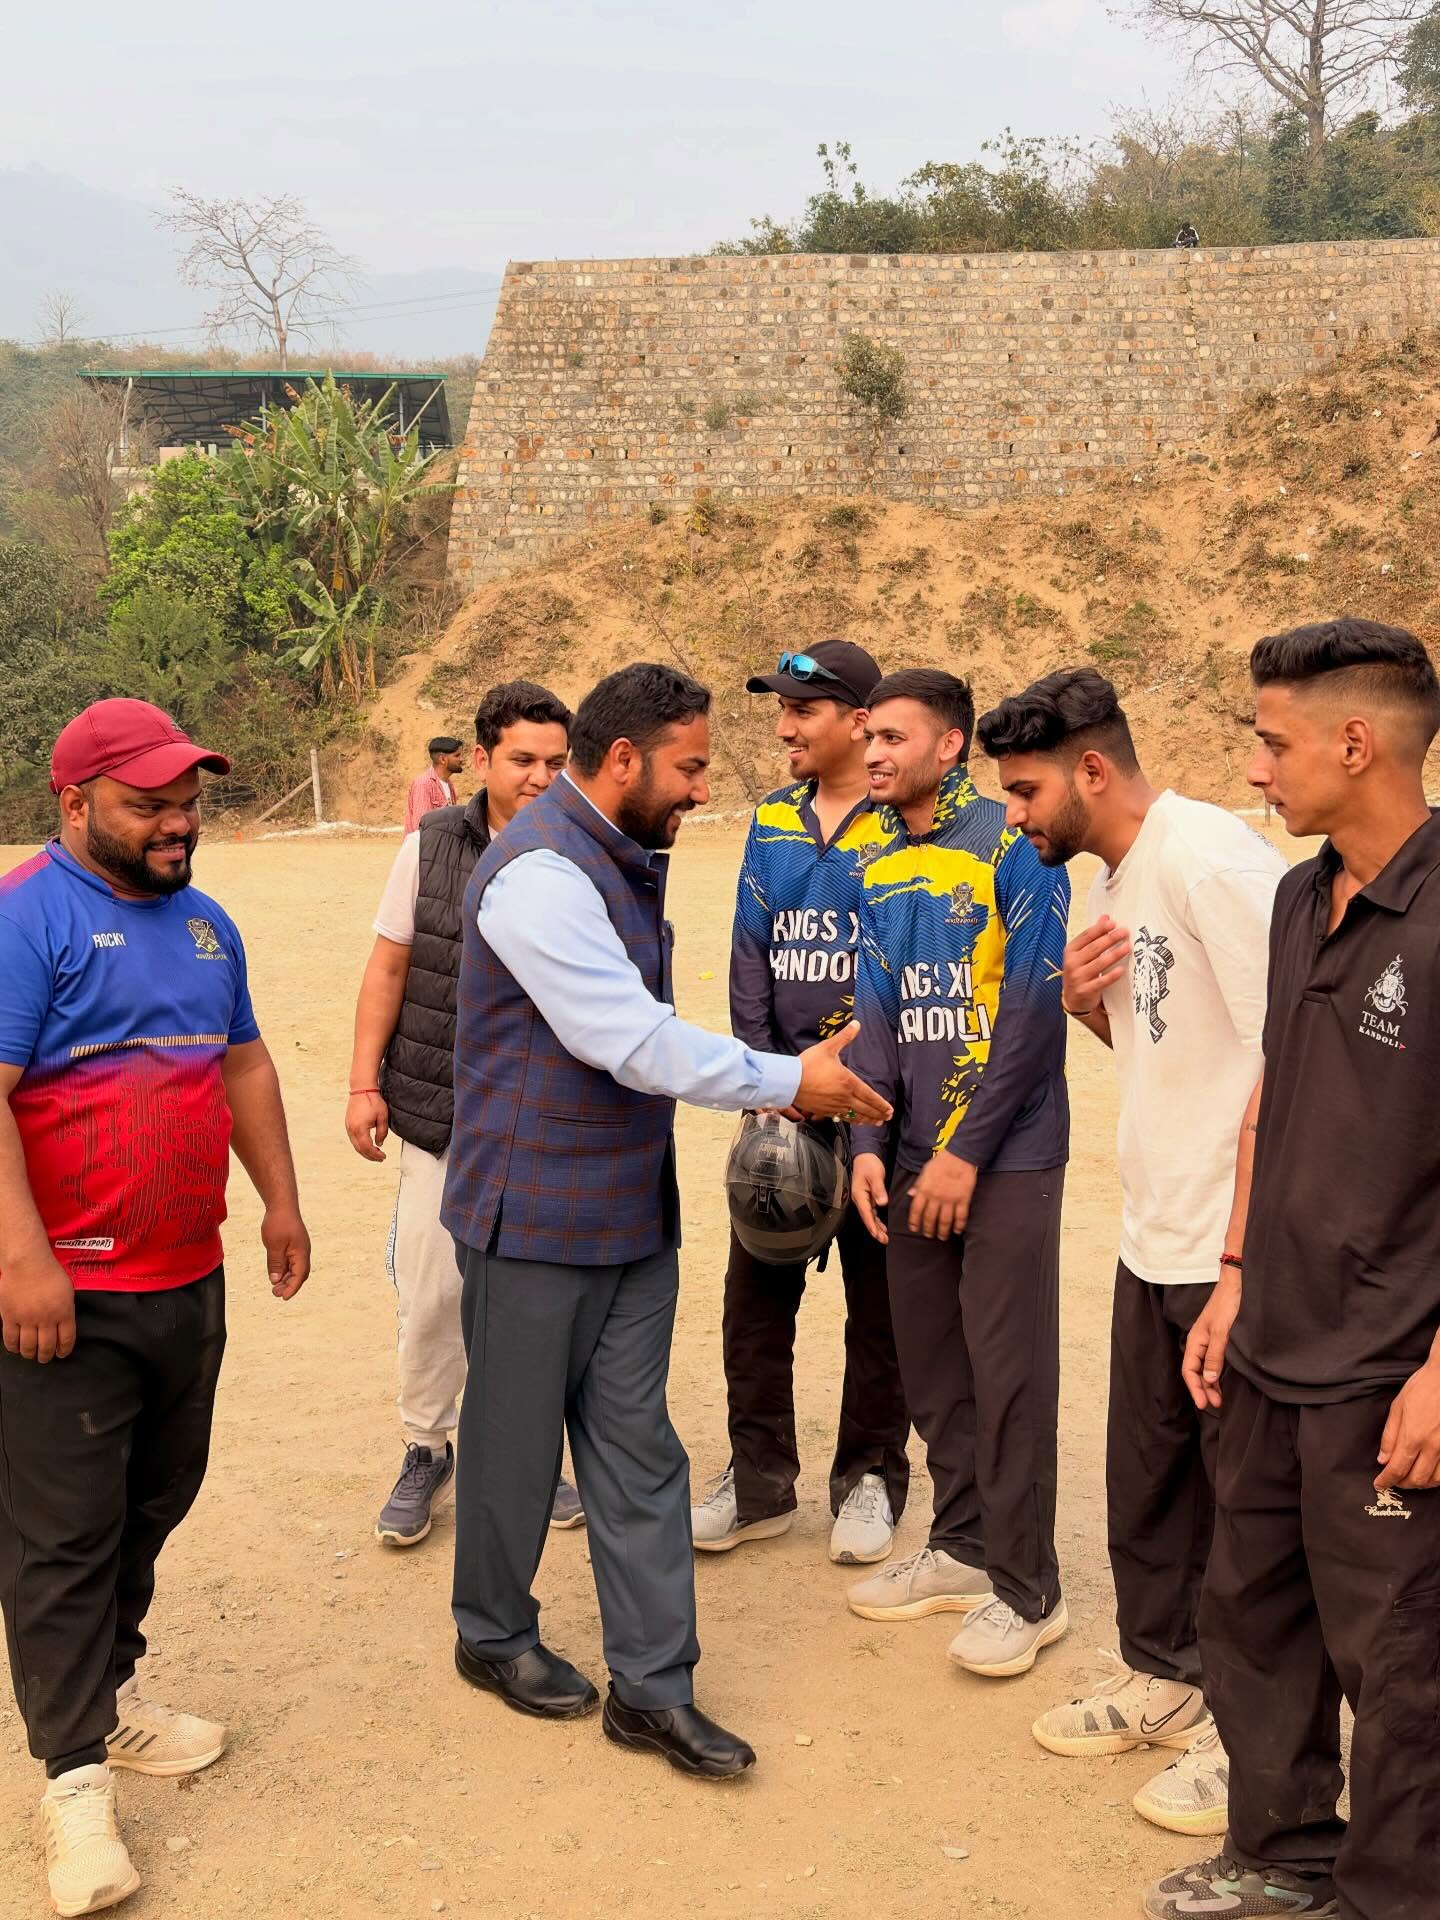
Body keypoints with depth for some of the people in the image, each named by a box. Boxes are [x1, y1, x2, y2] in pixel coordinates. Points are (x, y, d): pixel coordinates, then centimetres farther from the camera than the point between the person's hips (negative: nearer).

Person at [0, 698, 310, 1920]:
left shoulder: (202, 923, 12)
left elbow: (244, 1063, 22)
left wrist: (280, 1200, 19)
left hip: (190, 1283, 8)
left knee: (153, 1508, 17)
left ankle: (109, 1696, 35)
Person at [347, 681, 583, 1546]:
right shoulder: (432, 847, -1)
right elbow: (388, 968, 4)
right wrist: (365, 1085, 1)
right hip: (445, 1115, 0)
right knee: (431, 1289, 3)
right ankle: (426, 1449, 23)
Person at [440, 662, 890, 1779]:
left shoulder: (626, 862, 10)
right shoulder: (541, 872, -21)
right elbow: (632, 1042, -26)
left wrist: (769, 1086, 7)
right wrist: (788, 1081, -18)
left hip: (632, 1213, 8)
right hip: (538, 1215, -8)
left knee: (637, 1445, 8)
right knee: (518, 1434, 10)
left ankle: (653, 1686, 15)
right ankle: (495, 1634, 32)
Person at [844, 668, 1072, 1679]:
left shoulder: (1013, 845, -11)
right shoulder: (881, 870, 10)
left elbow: (1034, 1010, -15)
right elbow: (879, 1015, 12)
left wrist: (965, 1150, -14)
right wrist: (870, 1145, 0)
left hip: (1006, 1155, -6)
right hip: (915, 1155, 7)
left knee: (1008, 1372, -2)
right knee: (931, 1364, 12)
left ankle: (1028, 1590, 10)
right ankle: (964, 1547, 27)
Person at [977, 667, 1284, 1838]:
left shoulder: (1212, 859, -18)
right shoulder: (1115, 879, 11)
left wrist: (1246, 1254, -20)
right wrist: (1088, 1002, -2)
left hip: (1243, 1252, -9)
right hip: (1158, 1241, 9)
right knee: (1148, 1474, 19)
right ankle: (1162, 1676, 36)